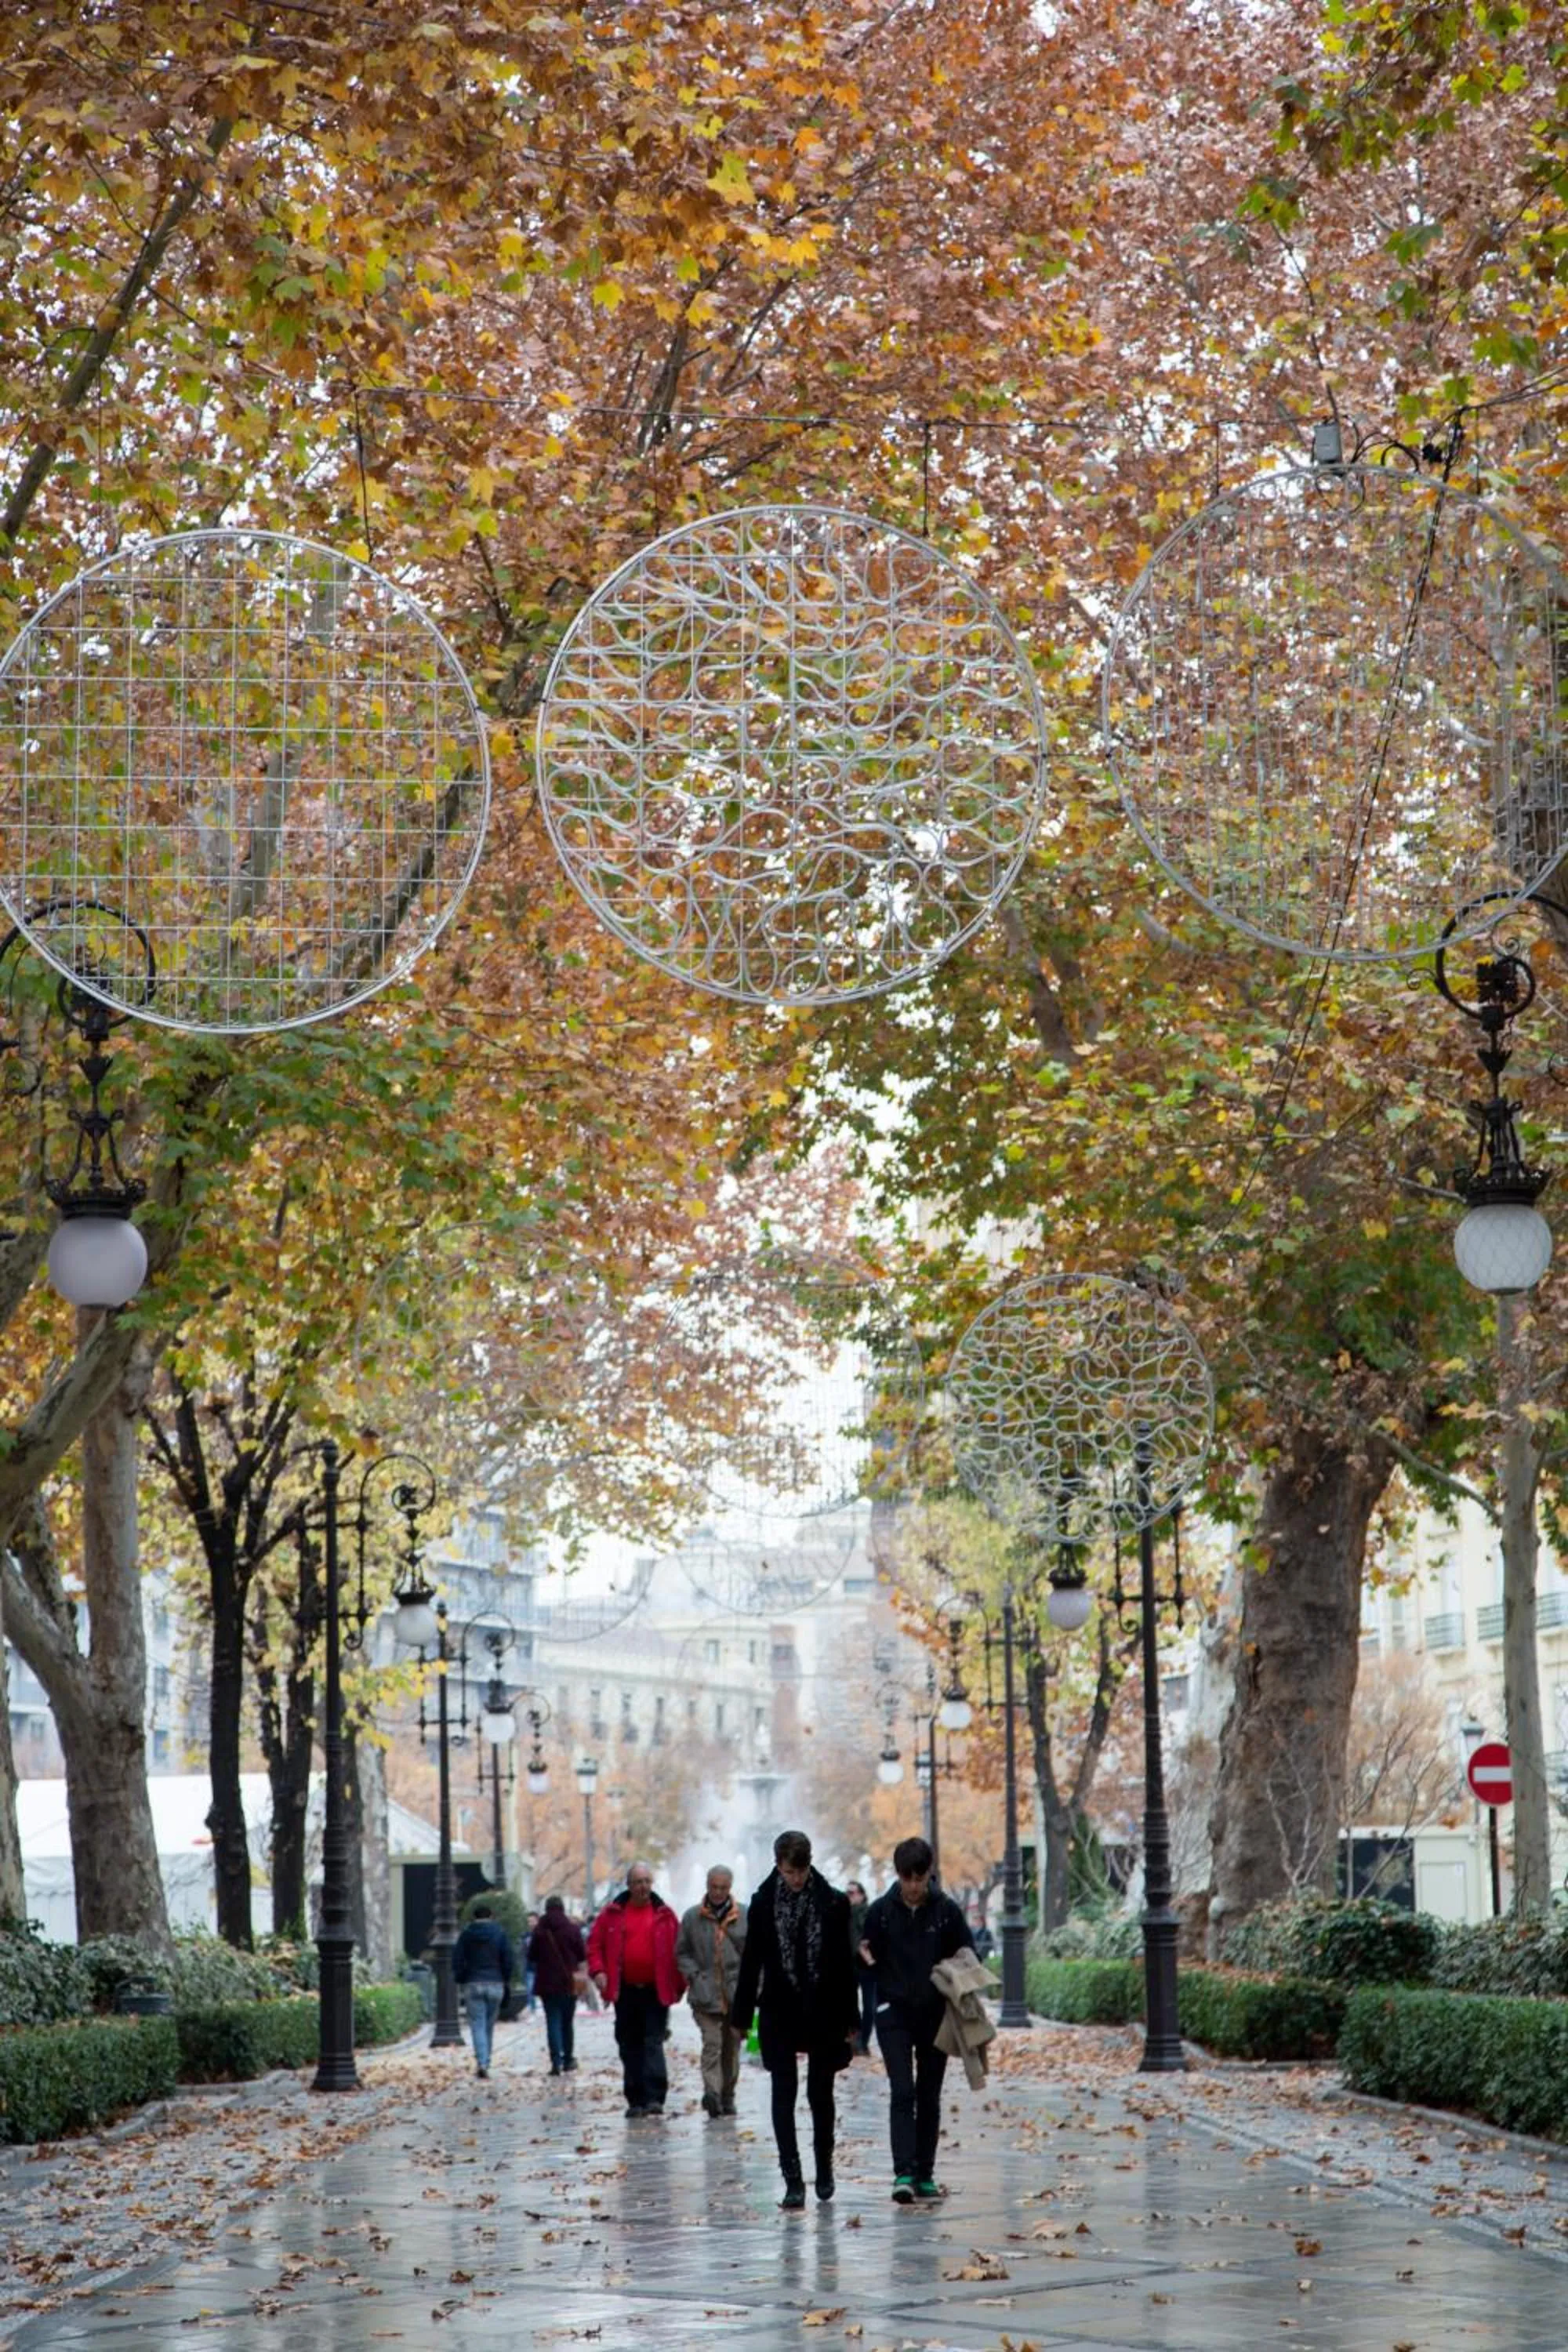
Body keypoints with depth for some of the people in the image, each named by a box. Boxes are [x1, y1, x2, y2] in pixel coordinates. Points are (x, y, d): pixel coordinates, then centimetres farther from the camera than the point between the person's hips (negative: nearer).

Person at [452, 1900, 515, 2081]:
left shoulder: (466, 1934, 2)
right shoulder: (500, 1933, 1)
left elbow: (457, 1960, 0)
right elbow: (508, 1961, -2)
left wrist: (461, 1980, 9)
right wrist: (507, 1984, 7)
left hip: (473, 1984, -1)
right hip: (495, 1984, 1)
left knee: (478, 2025, -4)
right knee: (490, 2025, 12)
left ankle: (482, 2063, -20)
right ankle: (485, 2062, 17)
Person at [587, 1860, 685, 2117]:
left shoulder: (664, 1914, 3)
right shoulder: (613, 1913, 4)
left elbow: (677, 1951, 6)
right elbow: (595, 1942, 7)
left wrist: (679, 1985, 2)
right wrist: (598, 1970, -7)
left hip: (656, 1991, -2)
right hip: (625, 1991, 2)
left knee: (653, 2044, -9)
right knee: (630, 2047, 7)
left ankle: (654, 2097, -15)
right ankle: (636, 2100, 13)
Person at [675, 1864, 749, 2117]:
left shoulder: (746, 1916, 4)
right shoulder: (692, 1917, 5)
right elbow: (682, 1953, 12)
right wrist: (694, 1975, -3)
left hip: (737, 1993, 1)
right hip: (705, 1994, -1)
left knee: (732, 2047, 9)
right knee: (712, 2042, -16)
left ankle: (727, 2096, 20)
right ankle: (712, 2092, -27)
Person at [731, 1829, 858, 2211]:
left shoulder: (833, 1903, -2)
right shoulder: (764, 1903, -1)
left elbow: (844, 1963, 1)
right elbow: (751, 1961, 3)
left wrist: (849, 2020, 0)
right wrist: (742, 2017, 2)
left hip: (823, 2012, 0)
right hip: (779, 2013, 0)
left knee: (821, 2094, 9)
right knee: (784, 2095, -5)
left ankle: (824, 2169, 28)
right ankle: (793, 2181, -7)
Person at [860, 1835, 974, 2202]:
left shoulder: (946, 1910, 0)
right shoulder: (881, 1910, 0)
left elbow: (968, 1955, 9)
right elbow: (868, 1957, 7)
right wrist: (865, 1956, -15)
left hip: (935, 2014, 1)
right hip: (894, 2012, -1)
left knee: (930, 2096, 8)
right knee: (902, 2091, -13)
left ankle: (925, 2175, 15)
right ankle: (904, 2173, -18)